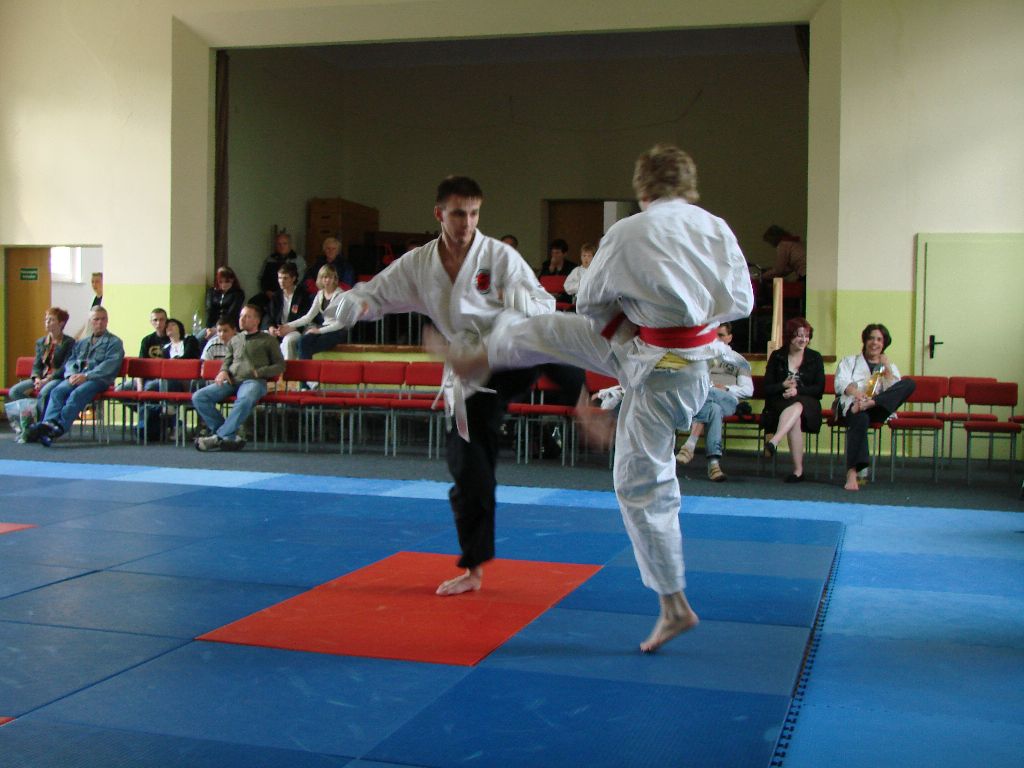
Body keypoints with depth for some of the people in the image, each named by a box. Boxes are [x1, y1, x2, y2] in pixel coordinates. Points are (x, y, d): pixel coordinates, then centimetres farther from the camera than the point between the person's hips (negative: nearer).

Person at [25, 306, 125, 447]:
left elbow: (110, 365, -5)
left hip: (98, 379, -5)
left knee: (77, 394, -33)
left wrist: (86, 375, -16)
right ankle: (48, 423, -43)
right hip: (76, 377, 5)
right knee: (57, 391, -25)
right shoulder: (82, 343, 30)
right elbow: (70, 361, 20)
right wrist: (71, 374, -4)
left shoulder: (114, 342, 11)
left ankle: (59, 428, -44)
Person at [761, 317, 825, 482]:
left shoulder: (815, 358, 13)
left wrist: (797, 391, -12)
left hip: (807, 405, 0)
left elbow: (819, 388, 4)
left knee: (796, 408, -38)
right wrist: (784, 385, -13)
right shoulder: (777, 356, 12)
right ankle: (798, 469, -42)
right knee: (795, 419, -35)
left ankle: (773, 442, -61)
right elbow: (766, 388, 7)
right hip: (779, 405, 0)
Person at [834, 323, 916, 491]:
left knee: (910, 383, -20)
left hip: (879, 408, 3)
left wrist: (887, 368, 4)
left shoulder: (891, 367, 30)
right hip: (852, 405, -2)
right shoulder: (849, 361, 25)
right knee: (861, 418, -41)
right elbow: (841, 383, 3)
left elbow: (894, 391, 10)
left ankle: (869, 405, -40)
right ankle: (852, 472, -49)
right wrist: (858, 394, -17)